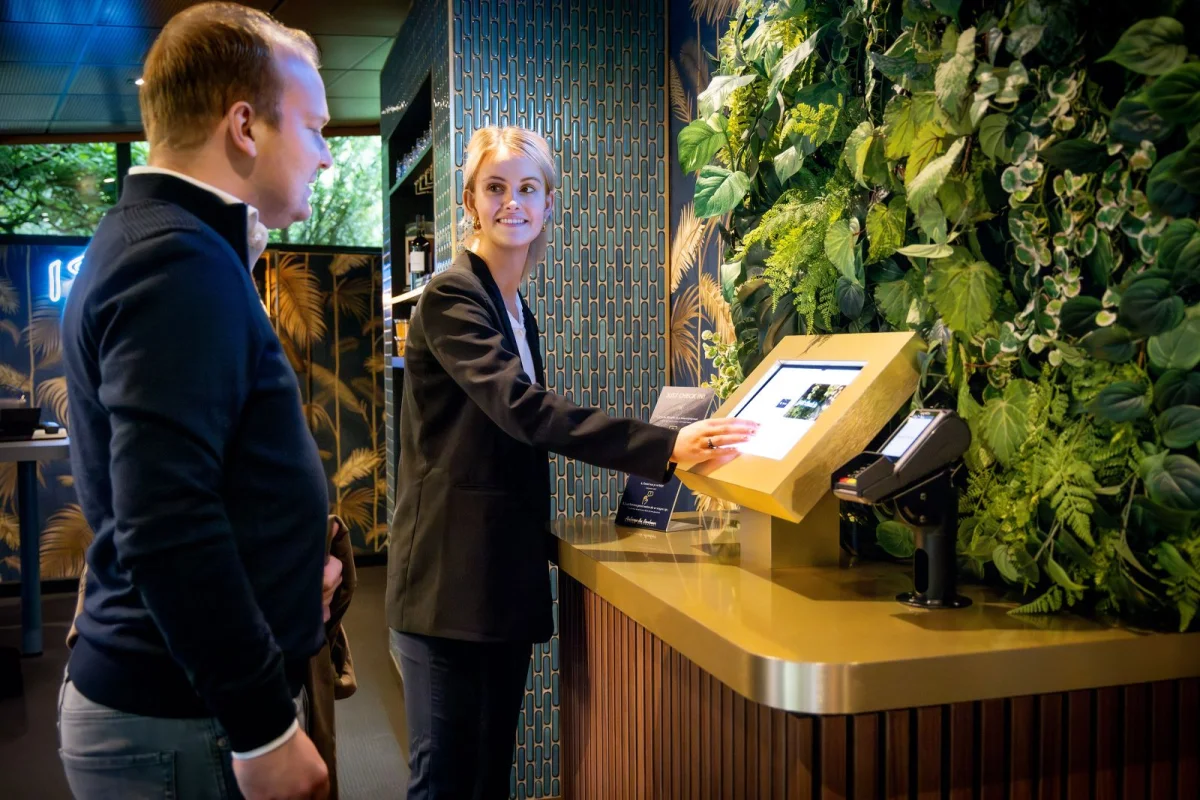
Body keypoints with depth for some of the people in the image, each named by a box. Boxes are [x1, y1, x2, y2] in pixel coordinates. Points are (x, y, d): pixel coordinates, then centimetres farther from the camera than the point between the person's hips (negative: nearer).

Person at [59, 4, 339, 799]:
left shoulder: (157, 242, 10)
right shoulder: (180, 262, -21)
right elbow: (165, 526, -28)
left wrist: (279, 563, 14)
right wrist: (265, 728, -22)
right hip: (182, 723, -9)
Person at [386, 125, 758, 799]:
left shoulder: (518, 310, 16)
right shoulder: (451, 297, -12)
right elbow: (524, 410, -26)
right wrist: (666, 446, -31)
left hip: (506, 574, 8)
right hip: (451, 573, -8)